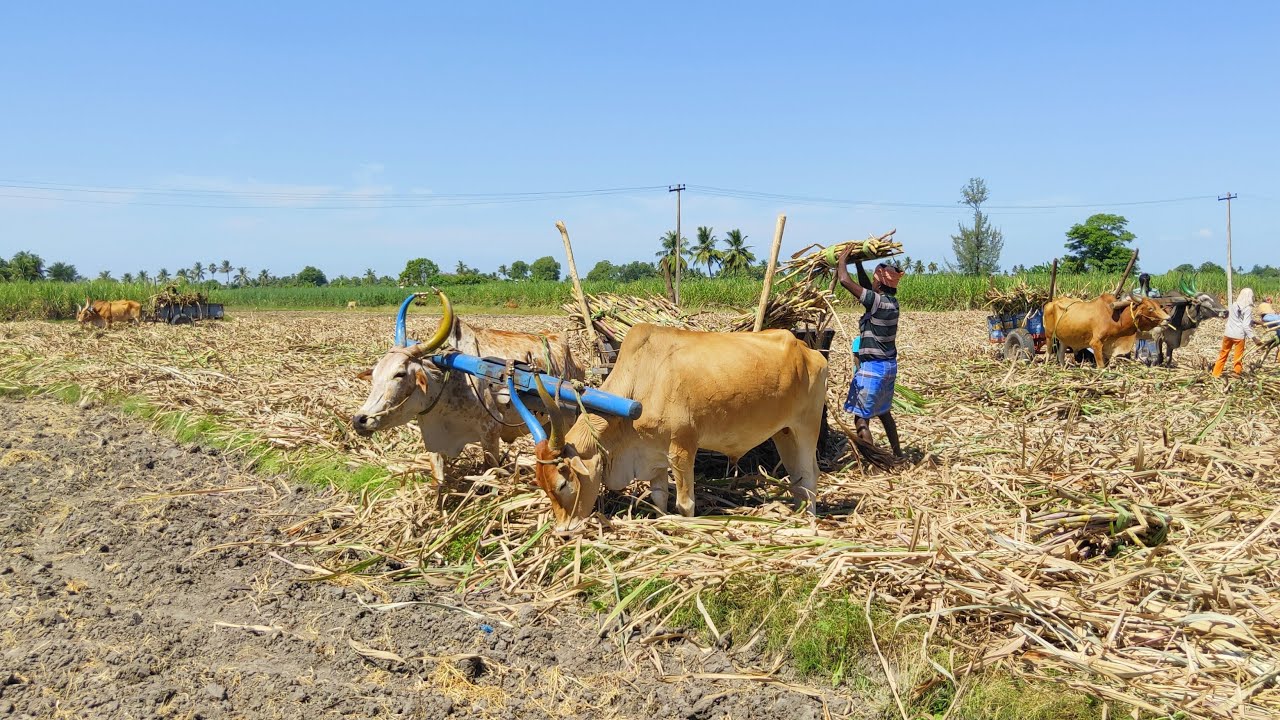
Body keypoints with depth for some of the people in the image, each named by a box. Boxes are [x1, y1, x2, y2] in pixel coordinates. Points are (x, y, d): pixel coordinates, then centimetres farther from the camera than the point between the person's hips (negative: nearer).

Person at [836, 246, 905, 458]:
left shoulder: (878, 301, -20)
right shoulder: (891, 301, 4)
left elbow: (845, 281, -20)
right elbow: (866, 287, 23)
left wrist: (842, 260, -4)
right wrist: (858, 262, 20)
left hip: (872, 367, -9)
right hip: (888, 364, 9)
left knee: (861, 418, -5)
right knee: (883, 412, 23)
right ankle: (897, 453, 33)